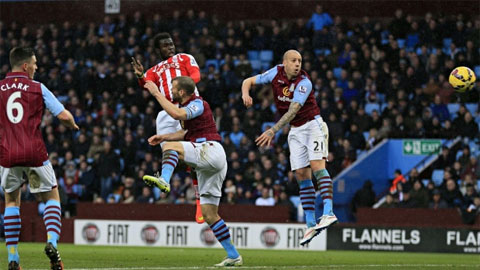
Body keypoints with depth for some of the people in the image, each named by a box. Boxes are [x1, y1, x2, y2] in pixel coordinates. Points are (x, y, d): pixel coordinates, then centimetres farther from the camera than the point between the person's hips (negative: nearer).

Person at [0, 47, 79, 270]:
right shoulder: (38, 88, -1)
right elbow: (63, 116, -2)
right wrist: (72, 124, 20)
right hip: (34, 152, -2)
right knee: (52, 196, 15)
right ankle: (52, 241, -9)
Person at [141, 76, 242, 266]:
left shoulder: (198, 104, -6)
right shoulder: (189, 105, 22)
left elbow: (176, 114, -27)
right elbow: (186, 133, 33)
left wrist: (157, 94, -19)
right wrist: (162, 136, 21)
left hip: (210, 150, -10)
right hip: (207, 165, 10)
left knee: (170, 146, -25)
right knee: (209, 215, 6)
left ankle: (164, 180, -51)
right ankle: (233, 256, 7)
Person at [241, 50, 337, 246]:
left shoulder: (303, 83, -20)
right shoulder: (276, 73, -3)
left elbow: (292, 111, -30)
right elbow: (249, 81, 6)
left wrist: (273, 131, -39)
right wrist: (245, 93, -18)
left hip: (313, 125, -5)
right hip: (295, 132, 6)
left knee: (317, 167, -23)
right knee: (302, 176, 0)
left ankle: (328, 213, -34)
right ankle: (311, 224, 0)